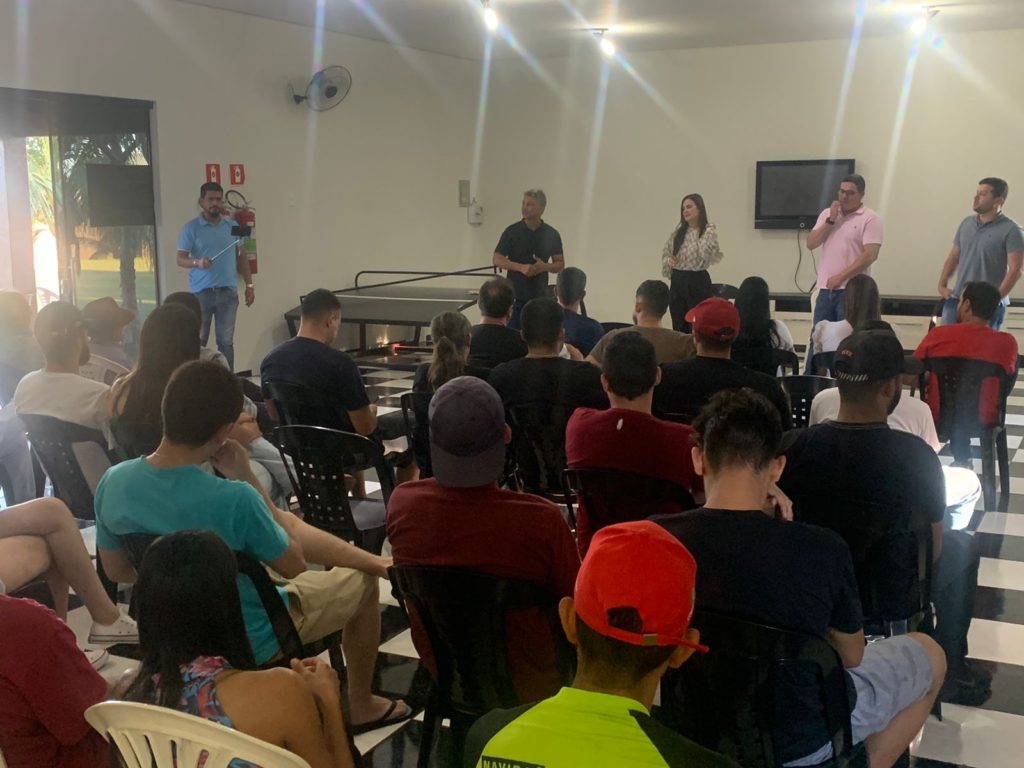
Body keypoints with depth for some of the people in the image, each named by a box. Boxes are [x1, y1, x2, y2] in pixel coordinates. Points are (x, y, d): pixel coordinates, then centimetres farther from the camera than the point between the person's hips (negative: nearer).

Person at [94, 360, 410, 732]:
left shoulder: (113, 482, -19)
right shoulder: (234, 499, -36)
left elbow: (117, 571, 0)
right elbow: (294, 566, -16)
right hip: (253, 640, -5)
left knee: (287, 522, 24)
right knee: (363, 581, 18)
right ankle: (362, 706, 35)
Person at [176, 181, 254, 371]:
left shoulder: (232, 226, 9)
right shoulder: (191, 228, -2)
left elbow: (241, 257, 15)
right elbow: (180, 259, -5)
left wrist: (249, 285, 10)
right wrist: (197, 262, -26)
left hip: (228, 291, 3)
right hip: (201, 292, -3)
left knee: (226, 341, 5)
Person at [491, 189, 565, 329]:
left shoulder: (552, 234, 3)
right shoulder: (512, 231, -2)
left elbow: (560, 264, 8)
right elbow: (496, 260, -5)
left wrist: (544, 267, -15)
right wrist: (521, 267, -20)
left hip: (540, 296, 2)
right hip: (515, 296, -2)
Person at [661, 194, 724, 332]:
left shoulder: (708, 232, -7)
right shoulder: (678, 231, 8)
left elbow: (706, 256, -21)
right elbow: (666, 251, 19)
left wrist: (709, 234, -28)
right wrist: (668, 259, -1)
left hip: (697, 282, -5)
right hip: (678, 281, 5)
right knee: (678, 327, 10)